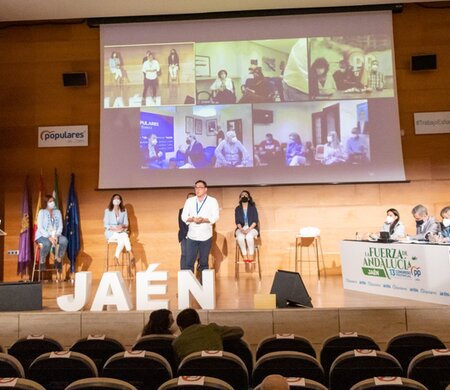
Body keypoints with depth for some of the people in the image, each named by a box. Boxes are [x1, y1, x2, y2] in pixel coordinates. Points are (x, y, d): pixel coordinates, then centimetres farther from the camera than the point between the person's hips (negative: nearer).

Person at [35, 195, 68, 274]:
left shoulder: (58, 212, 10)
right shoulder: (42, 212, -2)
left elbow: (60, 226, 5)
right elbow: (40, 227, -10)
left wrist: (56, 235, -16)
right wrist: (49, 237, -23)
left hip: (55, 235, 4)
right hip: (42, 235, -4)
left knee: (64, 240, -29)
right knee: (47, 243, -38)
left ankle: (58, 260, -15)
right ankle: (42, 261, -14)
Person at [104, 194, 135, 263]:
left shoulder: (124, 211, 8)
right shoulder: (108, 210, 0)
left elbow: (126, 223, 6)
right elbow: (106, 225, -4)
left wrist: (122, 226, -18)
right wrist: (115, 228, -20)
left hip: (122, 231, 3)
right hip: (111, 232, -3)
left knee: (122, 239, -35)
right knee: (123, 236, -34)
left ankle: (116, 257, -32)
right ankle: (131, 254, -36)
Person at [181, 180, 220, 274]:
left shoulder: (212, 201, 0)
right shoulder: (189, 201, 7)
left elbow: (215, 217, -8)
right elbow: (183, 216, 2)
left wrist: (203, 220, -23)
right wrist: (192, 219, -18)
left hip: (206, 236, -2)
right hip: (192, 236, 2)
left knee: (204, 262, 7)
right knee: (189, 262, -1)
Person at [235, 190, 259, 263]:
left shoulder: (253, 207, 4)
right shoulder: (237, 209, 9)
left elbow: (255, 221, -4)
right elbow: (237, 221, 1)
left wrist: (249, 229, -19)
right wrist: (241, 229, -19)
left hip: (252, 228, -1)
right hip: (241, 228, 1)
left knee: (249, 236, -36)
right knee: (240, 237, -34)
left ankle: (251, 255, -20)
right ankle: (244, 255, -20)